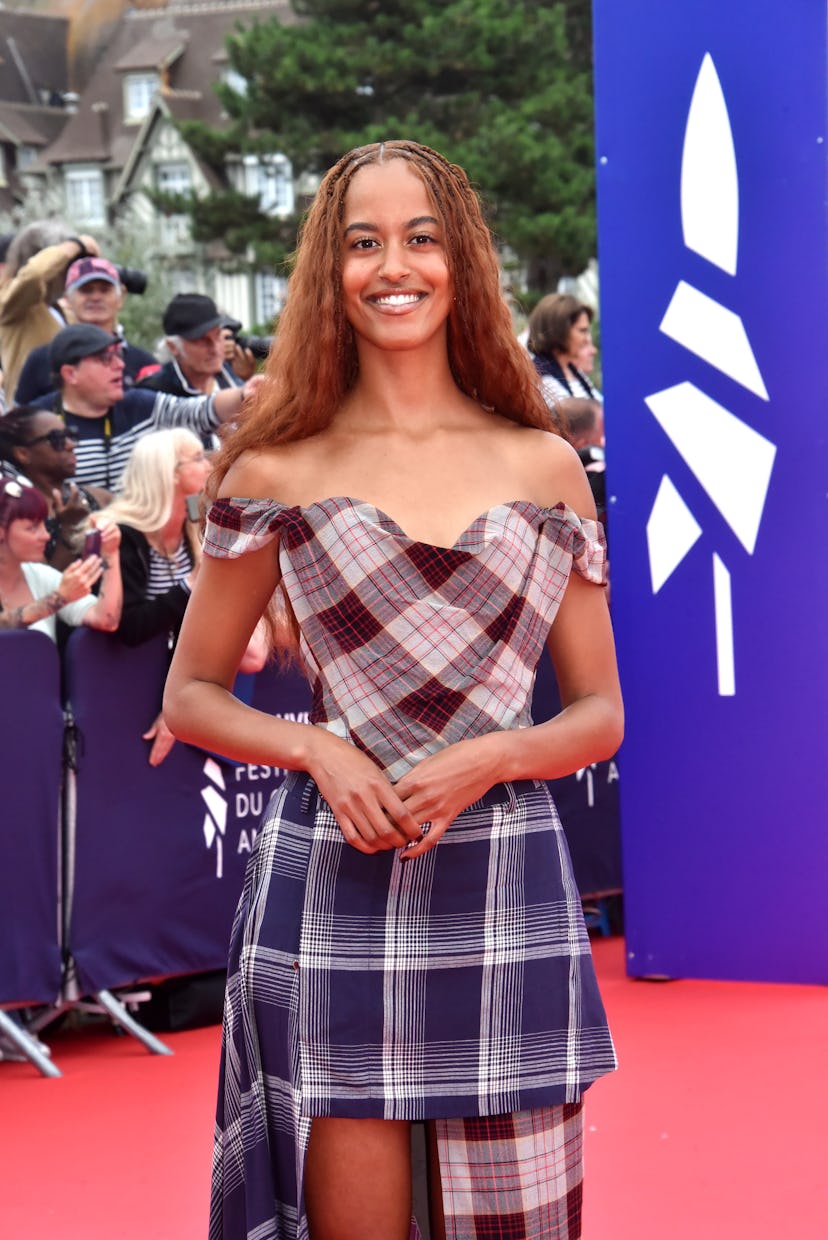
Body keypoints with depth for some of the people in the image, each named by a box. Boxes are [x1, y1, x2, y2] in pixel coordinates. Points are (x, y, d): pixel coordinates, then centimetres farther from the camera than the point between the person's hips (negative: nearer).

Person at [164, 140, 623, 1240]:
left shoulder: (542, 468, 8)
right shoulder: (277, 475, 4)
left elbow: (600, 715, 10)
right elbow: (192, 695, 11)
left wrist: (489, 758, -10)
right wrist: (315, 748, -8)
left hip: (505, 899, 1)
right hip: (332, 892, -1)